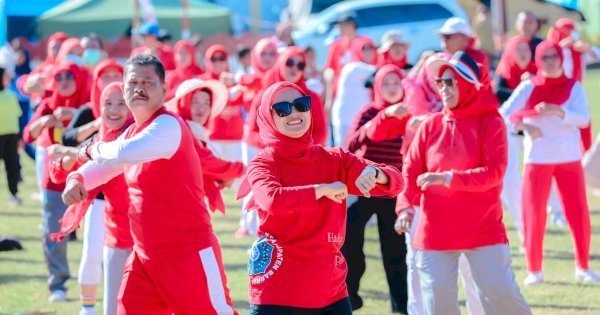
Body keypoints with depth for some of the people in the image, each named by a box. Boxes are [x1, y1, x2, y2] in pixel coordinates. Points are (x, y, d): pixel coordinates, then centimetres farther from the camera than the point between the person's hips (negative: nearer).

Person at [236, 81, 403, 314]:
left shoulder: (335, 160, 8)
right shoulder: (263, 164, -4)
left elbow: (394, 181, 2)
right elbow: (272, 199, -27)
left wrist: (373, 173, -20)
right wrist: (322, 189, -19)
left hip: (331, 293, 5)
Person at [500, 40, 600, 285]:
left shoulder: (573, 87, 0)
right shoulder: (528, 87, 0)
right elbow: (504, 114, -6)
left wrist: (556, 110, -27)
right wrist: (523, 125, -24)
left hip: (569, 158, 0)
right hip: (538, 159, 0)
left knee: (579, 214, 0)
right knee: (534, 215, -2)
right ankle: (534, 270, 8)